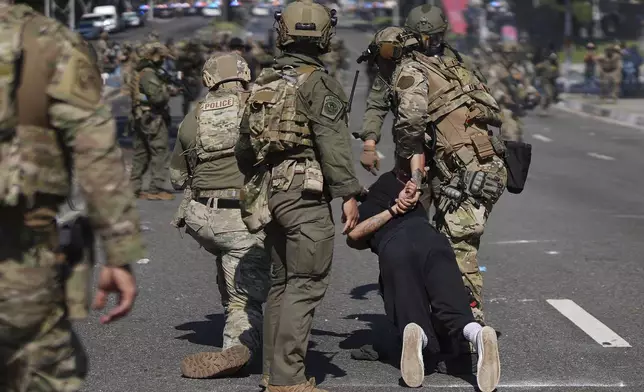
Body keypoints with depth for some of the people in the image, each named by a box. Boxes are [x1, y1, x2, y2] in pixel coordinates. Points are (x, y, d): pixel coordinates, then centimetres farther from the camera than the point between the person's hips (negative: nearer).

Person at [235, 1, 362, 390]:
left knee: (282, 282, 16)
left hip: (269, 193, 8)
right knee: (306, 284, -7)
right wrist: (348, 193, -16)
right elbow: (333, 143, -17)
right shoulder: (319, 83, -8)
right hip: (305, 193, -8)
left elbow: (244, 147, 21)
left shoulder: (262, 84, 15)